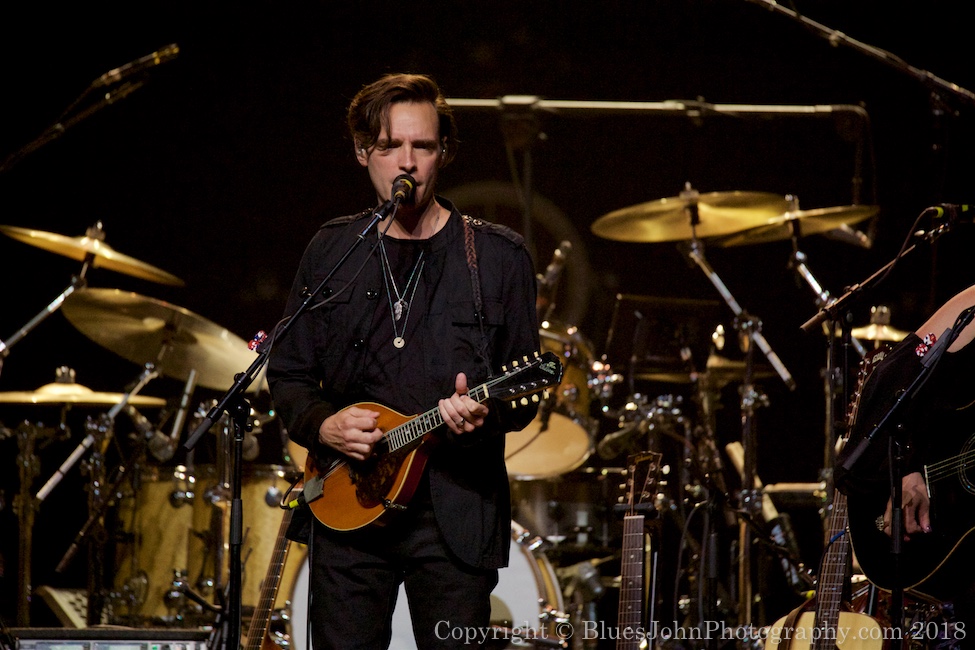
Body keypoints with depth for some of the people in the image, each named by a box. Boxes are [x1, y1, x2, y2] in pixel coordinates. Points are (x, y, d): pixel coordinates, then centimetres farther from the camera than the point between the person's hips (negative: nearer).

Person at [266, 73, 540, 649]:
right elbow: (288, 374, 14)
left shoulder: (498, 257, 2)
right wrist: (322, 424, -6)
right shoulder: (331, 251, 10)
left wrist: (485, 412, -19)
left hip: (456, 513, -2)